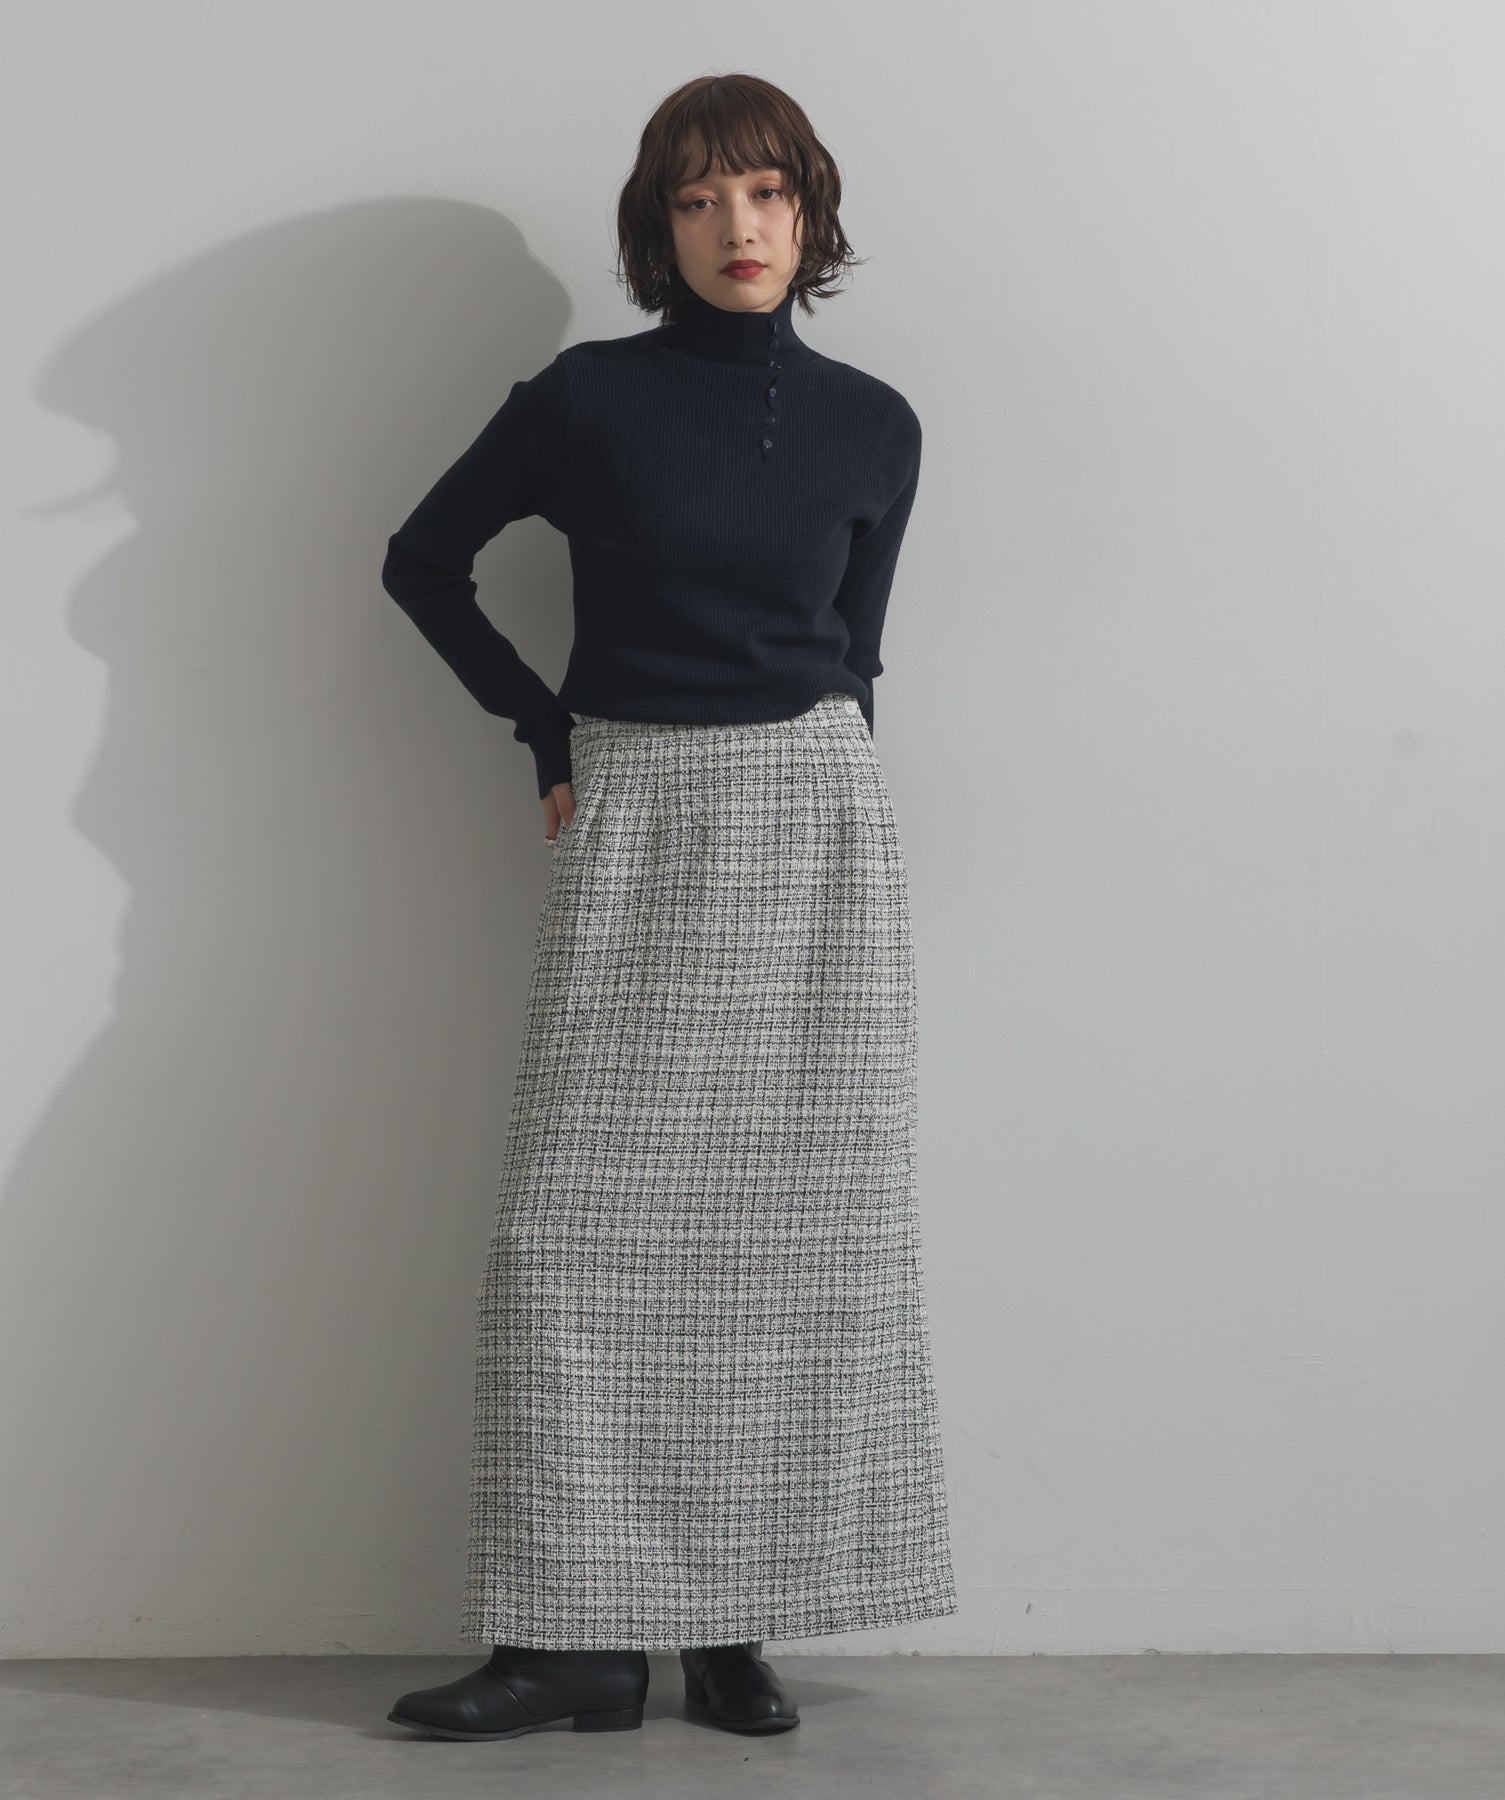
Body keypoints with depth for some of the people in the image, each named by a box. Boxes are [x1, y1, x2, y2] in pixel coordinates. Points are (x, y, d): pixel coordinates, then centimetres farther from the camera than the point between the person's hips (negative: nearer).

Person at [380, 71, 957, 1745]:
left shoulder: (872, 426, 6)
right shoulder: (589, 396, -1)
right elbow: (423, 560, 10)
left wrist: (800, 759, 13)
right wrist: (548, 737, 7)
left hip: (814, 816, 2)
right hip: (633, 823, -1)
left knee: (793, 1221, -1)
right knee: (593, 1224, -6)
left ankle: (738, 1620, 6)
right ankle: (581, 1633, -1)